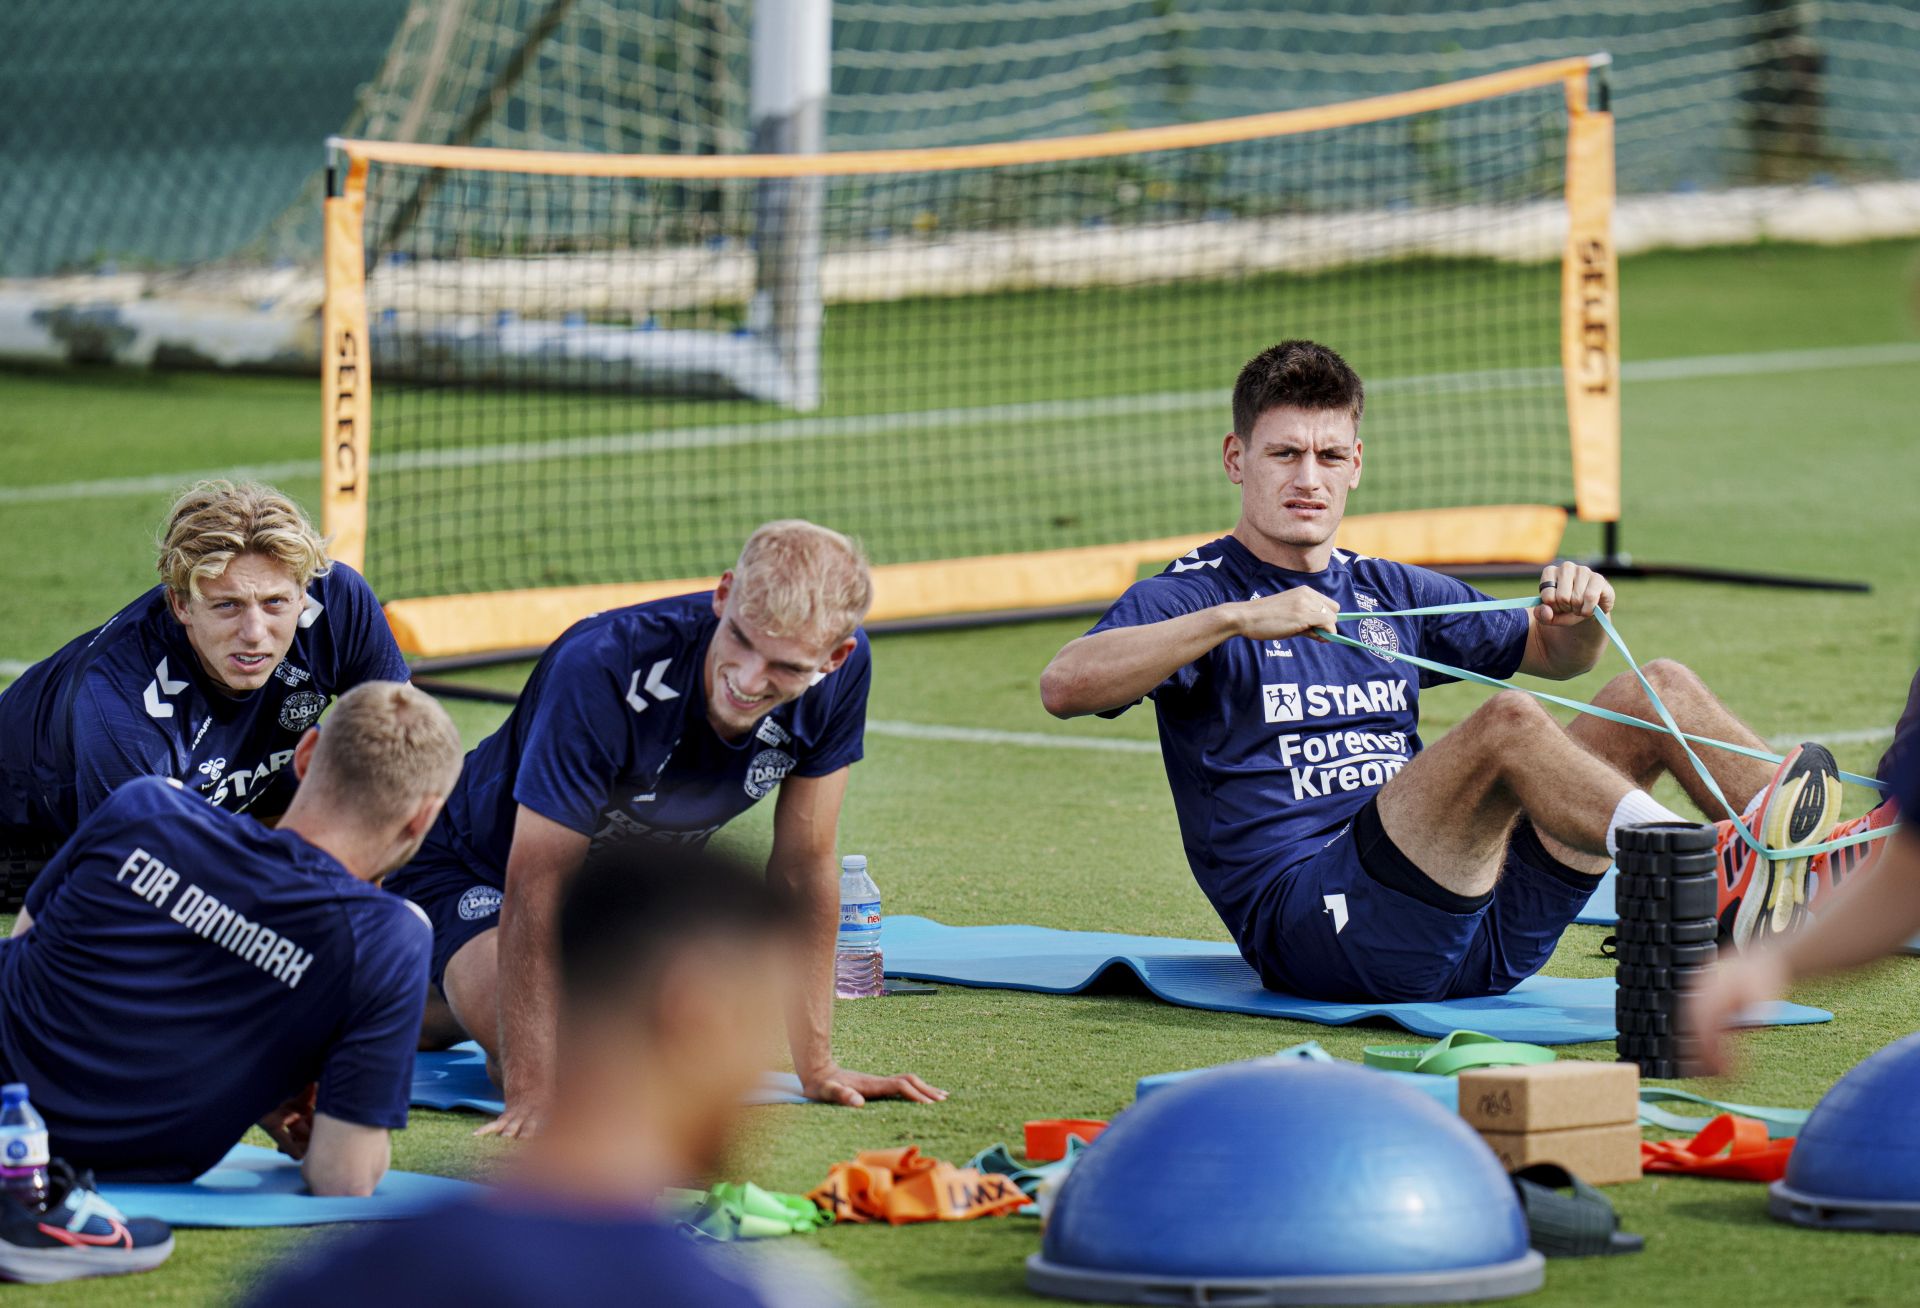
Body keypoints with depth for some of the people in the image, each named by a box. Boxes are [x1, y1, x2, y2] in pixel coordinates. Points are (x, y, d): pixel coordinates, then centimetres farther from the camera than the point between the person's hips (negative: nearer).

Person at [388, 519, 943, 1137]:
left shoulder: (843, 671, -24)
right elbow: (536, 884, -36)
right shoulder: (601, 671, -40)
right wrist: (531, 1094, -40)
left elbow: (802, 865, -12)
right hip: (479, 871, -6)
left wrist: (816, 1066, -11)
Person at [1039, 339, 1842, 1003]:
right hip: (1308, 918, -7)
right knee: (1506, 721, -30)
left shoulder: (1387, 592, 25)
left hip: (1476, 931, 7)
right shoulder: (1190, 597, 5)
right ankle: (1723, 883, -48)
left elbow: (1554, 655, 32)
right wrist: (1238, 618, -26)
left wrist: (1579, 614, 7)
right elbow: (1063, 687, -15)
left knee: (1661, 691, -3)